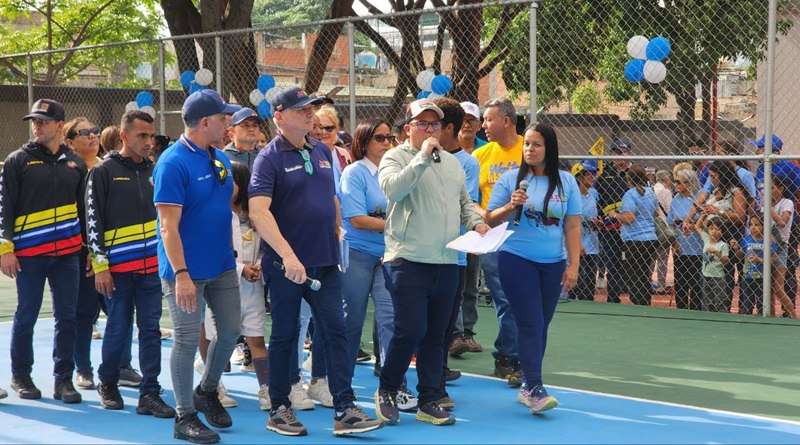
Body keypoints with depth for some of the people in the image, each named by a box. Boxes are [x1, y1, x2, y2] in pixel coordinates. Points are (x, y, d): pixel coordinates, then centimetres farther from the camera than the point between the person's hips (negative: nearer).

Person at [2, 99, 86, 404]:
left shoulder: (75, 163, 11)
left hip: (67, 253, 3)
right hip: (28, 253, -3)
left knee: (67, 318, 4)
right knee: (26, 316, 4)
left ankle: (63, 378, 13)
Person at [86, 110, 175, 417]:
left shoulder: (155, 171, 10)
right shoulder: (104, 172, -3)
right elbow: (93, 221, -5)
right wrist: (100, 265, -10)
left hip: (152, 265, 4)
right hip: (118, 267, -4)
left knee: (151, 329, 2)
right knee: (118, 329, 5)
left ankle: (149, 394, 5)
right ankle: (107, 384, 25)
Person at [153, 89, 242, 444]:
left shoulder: (220, 159, 9)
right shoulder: (173, 163, -16)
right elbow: (168, 226, -20)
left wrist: (231, 252, 16)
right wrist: (181, 274, -25)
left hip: (222, 265, 8)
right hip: (186, 270, -8)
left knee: (230, 329, 12)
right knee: (187, 340, 0)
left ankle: (207, 391, 34)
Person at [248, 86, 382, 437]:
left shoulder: (322, 151, 10)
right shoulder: (269, 158, -10)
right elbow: (258, 211, -22)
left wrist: (336, 237, 16)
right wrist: (288, 256, -30)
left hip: (325, 262, 5)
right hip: (287, 265, -5)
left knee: (336, 332, 1)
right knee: (285, 336, 6)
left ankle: (345, 411, 4)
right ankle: (279, 410, 19)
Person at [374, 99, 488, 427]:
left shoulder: (452, 162, 18)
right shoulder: (396, 157, -2)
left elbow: (465, 202, 26)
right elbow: (393, 189, -22)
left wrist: (476, 221, 7)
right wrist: (422, 157, -22)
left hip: (447, 263, 6)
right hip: (408, 260, -6)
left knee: (435, 336, 9)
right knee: (411, 331, -11)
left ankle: (429, 402, 17)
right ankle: (386, 391, 11)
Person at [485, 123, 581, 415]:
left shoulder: (566, 182, 6)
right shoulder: (511, 179, 1)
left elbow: (572, 226, 6)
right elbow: (491, 220, 4)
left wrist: (573, 265, 2)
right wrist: (511, 206, -15)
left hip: (553, 264, 3)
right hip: (517, 260, -2)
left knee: (541, 326, 7)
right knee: (530, 325, -9)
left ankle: (528, 386, 17)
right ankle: (535, 389, -10)